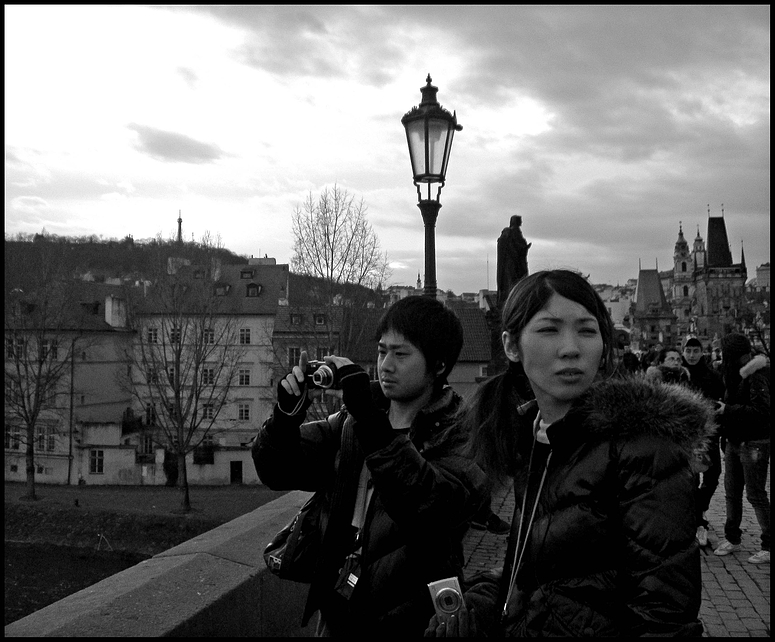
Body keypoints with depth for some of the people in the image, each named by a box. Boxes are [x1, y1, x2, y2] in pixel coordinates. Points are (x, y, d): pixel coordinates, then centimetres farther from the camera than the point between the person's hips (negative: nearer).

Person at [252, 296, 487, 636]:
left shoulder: (459, 437, -13)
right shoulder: (353, 421, 2)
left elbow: (431, 508, -31)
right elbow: (278, 471, 1)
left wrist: (369, 418, -35)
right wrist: (287, 413, -18)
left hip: (409, 621, -4)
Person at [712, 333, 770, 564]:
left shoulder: (756, 376, -17)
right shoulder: (736, 373, 10)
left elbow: (762, 410, -26)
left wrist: (728, 410, -21)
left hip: (754, 444, -9)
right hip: (734, 441, 9)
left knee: (756, 495, -3)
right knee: (732, 493, 14)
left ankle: (768, 546, 6)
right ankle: (732, 539, 26)